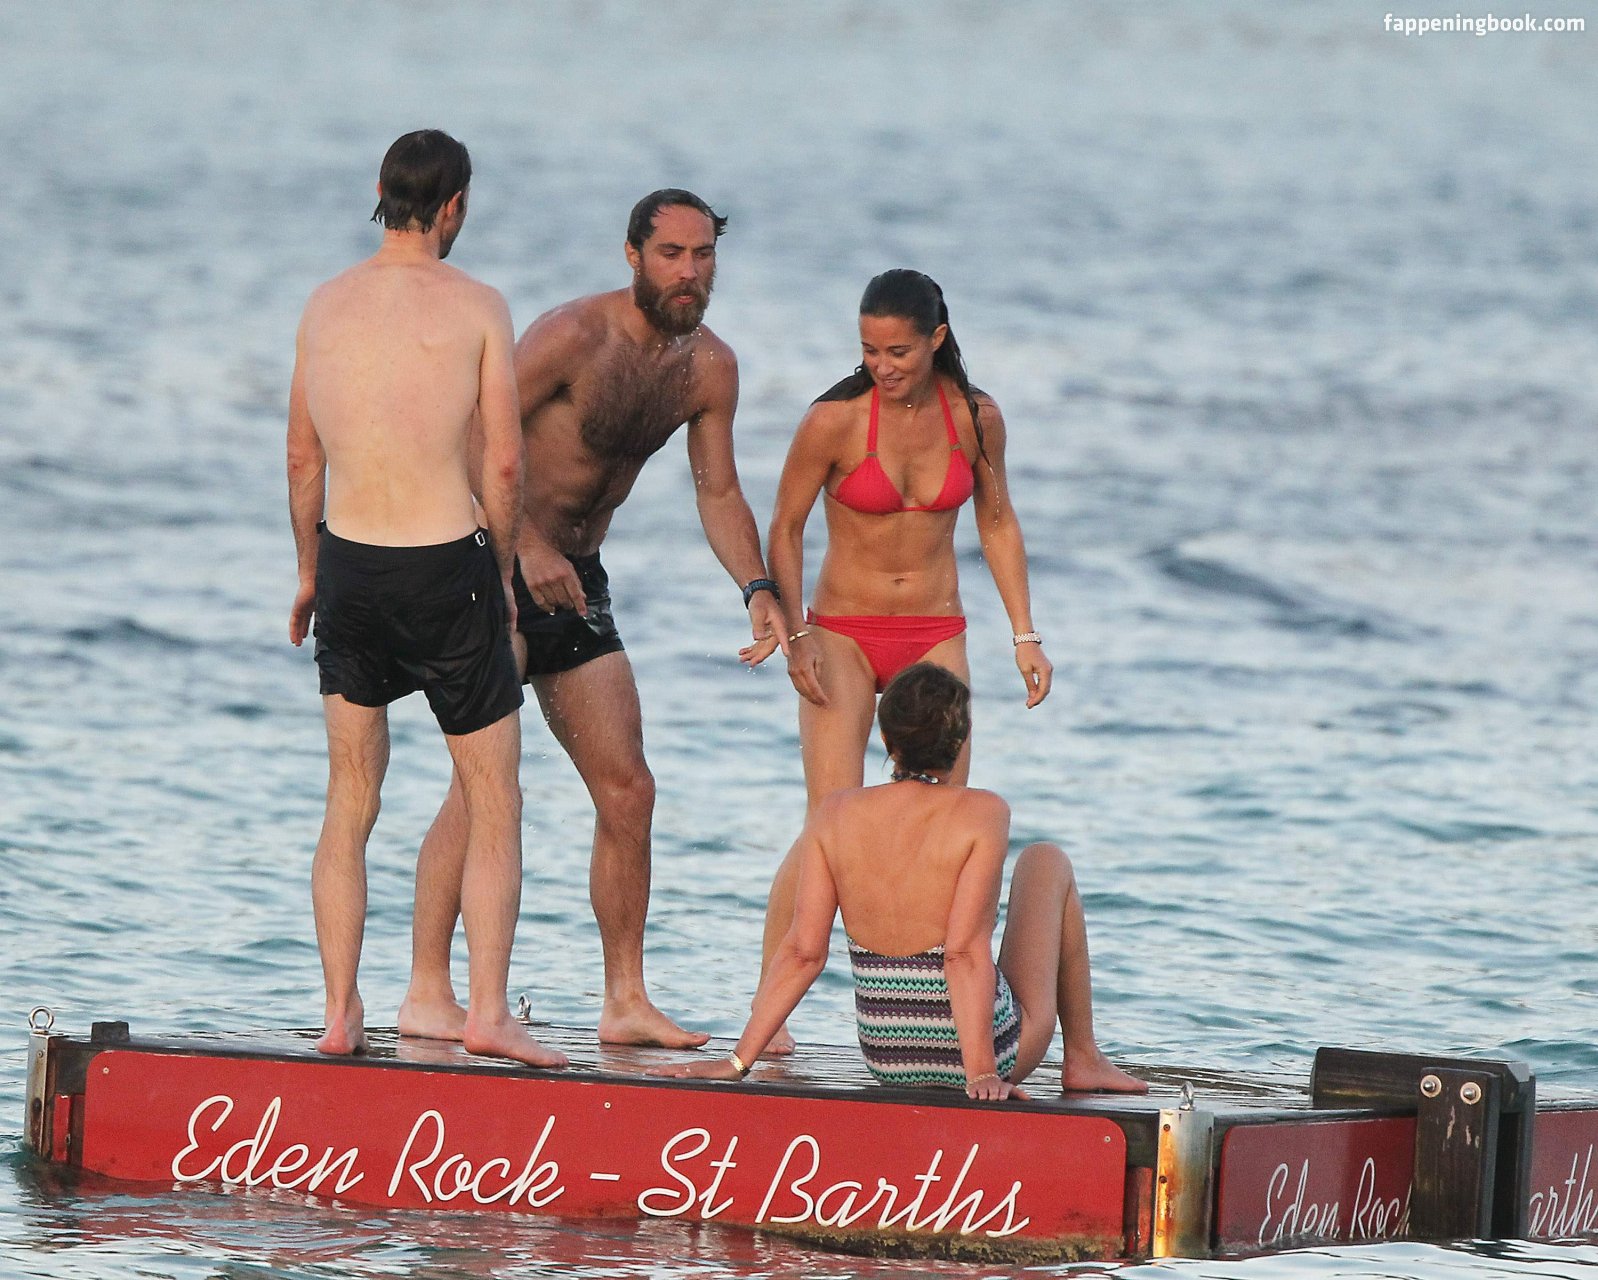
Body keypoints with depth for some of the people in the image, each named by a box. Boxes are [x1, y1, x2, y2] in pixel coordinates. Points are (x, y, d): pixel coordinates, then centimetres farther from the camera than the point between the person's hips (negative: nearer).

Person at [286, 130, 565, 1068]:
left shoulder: (327, 306, 5)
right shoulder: (476, 307, -7)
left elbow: (304, 457, 10)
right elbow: (505, 463, -9)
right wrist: (501, 569, 5)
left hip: (348, 562, 4)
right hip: (445, 566, -4)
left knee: (350, 804, 12)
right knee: (495, 804, 5)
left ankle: (341, 1012, 9)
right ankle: (489, 1011, -3)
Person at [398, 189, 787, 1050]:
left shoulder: (708, 368, 4)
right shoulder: (573, 337, -18)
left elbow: (718, 492, 9)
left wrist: (757, 588, -7)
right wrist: (529, 546, -28)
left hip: (575, 583, 8)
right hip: (494, 567, -7)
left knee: (628, 792, 5)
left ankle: (625, 1002, 13)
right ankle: (427, 994, -17)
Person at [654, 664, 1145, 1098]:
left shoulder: (837, 815, -5)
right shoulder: (981, 813, -17)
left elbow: (801, 952, -8)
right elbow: (965, 951, -23)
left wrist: (738, 1061, -5)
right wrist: (981, 1073, -24)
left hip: (884, 1057, 4)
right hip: (987, 1045, -4)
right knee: (1046, 861, 20)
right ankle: (1082, 1058, 27)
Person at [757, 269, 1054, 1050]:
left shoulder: (975, 419, -3)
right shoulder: (835, 420, -13)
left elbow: (997, 525, 11)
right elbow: (784, 529, -3)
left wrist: (1024, 635, 8)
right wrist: (794, 634, -12)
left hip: (935, 636, 3)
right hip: (843, 633, -3)